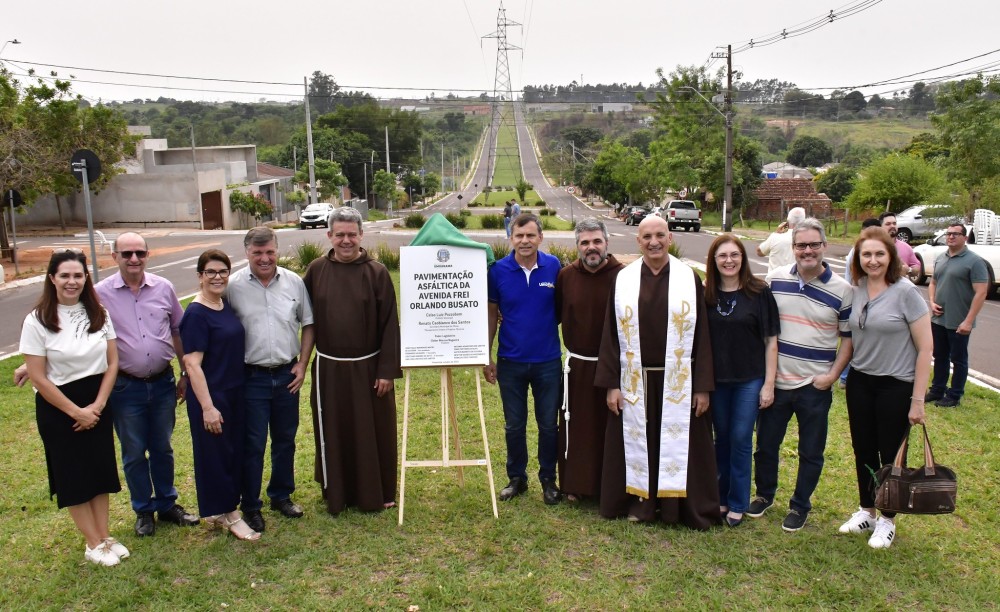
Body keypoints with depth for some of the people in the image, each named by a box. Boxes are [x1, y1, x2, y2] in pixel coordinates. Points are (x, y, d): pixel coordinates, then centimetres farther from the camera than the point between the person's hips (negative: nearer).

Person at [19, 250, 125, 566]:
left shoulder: (98, 313, -1)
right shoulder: (37, 321, -13)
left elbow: (112, 362, 1)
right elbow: (38, 378, -13)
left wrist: (97, 405, -8)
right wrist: (76, 411, -12)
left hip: (97, 402, 4)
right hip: (58, 407, -4)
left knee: (101, 469, 10)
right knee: (73, 475, 5)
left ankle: (105, 536, 22)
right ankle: (94, 544, 17)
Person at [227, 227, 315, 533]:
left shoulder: (294, 282, 0)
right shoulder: (233, 286, -7)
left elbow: (308, 324, 7)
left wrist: (302, 364, 2)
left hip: (287, 375, 3)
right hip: (251, 377, -3)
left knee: (285, 439, 15)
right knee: (252, 444, 4)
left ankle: (281, 495, 33)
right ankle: (250, 505, 20)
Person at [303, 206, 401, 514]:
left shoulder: (377, 272, -7)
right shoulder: (317, 270, 0)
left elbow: (389, 324, -6)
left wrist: (387, 370, -9)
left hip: (368, 368, -2)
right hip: (328, 369, 2)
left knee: (373, 432, 9)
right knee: (333, 434, 12)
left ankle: (377, 494, 25)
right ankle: (336, 494, 28)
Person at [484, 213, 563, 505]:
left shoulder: (554, 267, -6)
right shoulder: (498, 270, -6)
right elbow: (491, 314, 2)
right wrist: (487, 358, 2)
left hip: (548, 361, 0)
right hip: (511, 361, 0)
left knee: (548, 424, 11)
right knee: (514, 426, 12)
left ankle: (548, 479, 29)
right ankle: (517, 478, 30)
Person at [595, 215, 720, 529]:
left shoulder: (689, 279, -1)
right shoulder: (623, 279, 1)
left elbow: (702, 335, -1)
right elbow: (611, 334, 1)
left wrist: (703, 386, -4)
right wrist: (611, 384, -3)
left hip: (678, 381, -1)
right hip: (634, 381, 1)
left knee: (677, 443, 8)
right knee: (637, 442, 10)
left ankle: (677, 505, 24)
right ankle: (639, 501, 26)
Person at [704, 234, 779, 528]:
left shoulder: (759, 292, -6)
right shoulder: (706, 295, 0)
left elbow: (770, 340, -4)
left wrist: (769, 384, -7)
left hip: (749, 379, -2)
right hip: (716, 379, 2)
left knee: (741, 440, 3)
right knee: (722, 439, 13)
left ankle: (737, 504, 18)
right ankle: (721, 496, 29)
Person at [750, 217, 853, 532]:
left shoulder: (842, 290, -6)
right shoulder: (775, 279, -1)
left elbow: (849, 336, 0)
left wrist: (833, 374, -10)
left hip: (814, 387, -2)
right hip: (774, 382, 2)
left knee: (810, 452, 11)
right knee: (765, 444, 15)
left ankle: (800, 506, 30)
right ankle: (764, 493, 37)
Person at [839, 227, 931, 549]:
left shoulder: (905, 292, -15)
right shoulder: (855, 290, 0)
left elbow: (925, 347, -13)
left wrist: (917, 400, -13)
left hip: (896, 386, -4)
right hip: (860, 383, 5)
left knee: (890, 455, 8)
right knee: (863, 451, 14)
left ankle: (887, 520, 27)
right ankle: (866, 512, 33)